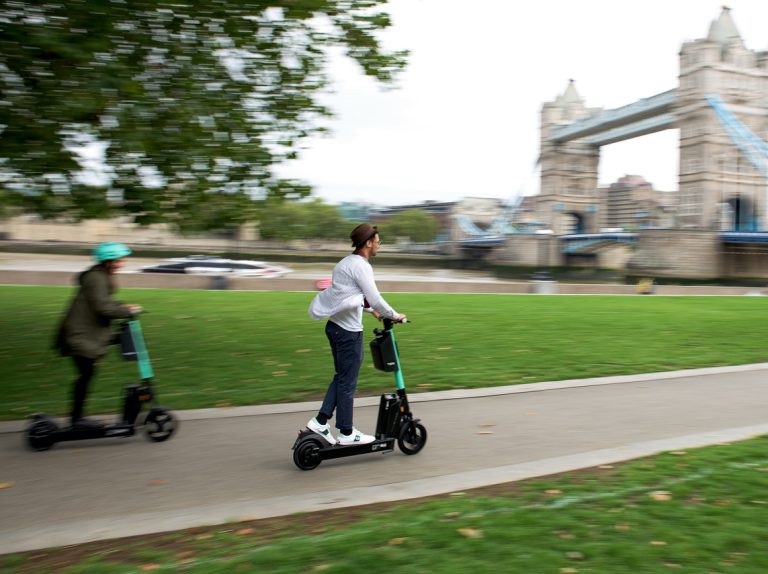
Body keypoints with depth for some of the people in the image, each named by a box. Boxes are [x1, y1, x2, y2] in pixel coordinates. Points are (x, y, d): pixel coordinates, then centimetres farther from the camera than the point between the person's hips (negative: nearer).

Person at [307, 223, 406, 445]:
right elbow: (375, 299, -19)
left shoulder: (346, 262, 15)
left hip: (335, 325, 9)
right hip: (349, 331, -9)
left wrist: (371, 310, 27)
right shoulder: (361, 266, -15)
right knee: (347, 383, 1)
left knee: (341, 377, 18)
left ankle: (320, 421, 17)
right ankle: (346, 433, 12)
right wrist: (395, 315, -5)